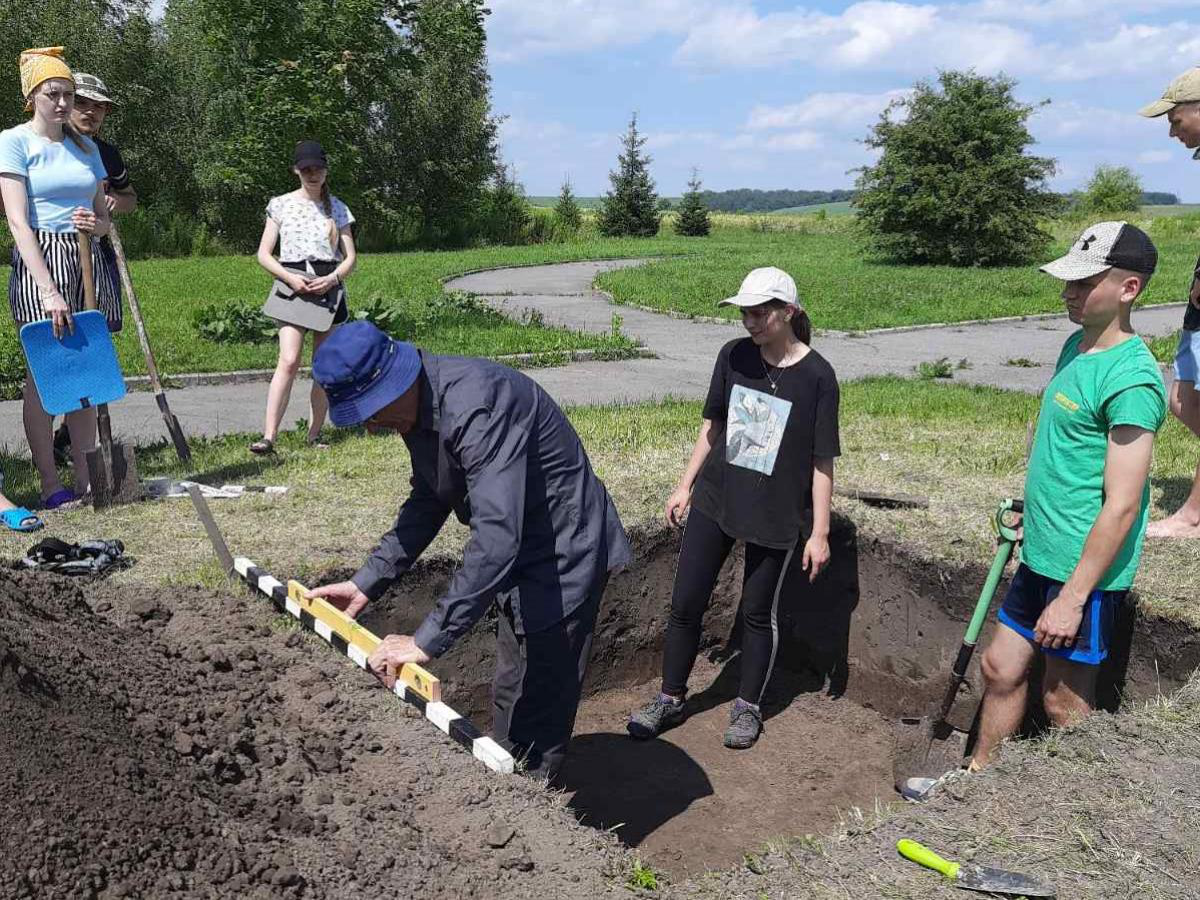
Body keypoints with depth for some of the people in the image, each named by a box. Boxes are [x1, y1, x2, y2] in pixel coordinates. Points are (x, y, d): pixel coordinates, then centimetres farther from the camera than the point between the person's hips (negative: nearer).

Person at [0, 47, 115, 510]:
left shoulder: (86, 146, 15)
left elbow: (106, 217, 18)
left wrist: (96, 223, -8)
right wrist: (48, 290, -21)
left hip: (87, 261, 5)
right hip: (40, 261, -5)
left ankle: (85, 477, 11)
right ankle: (49, 485, 1)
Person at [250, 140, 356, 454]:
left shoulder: (337, 208, 10)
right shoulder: (281, 205, 6)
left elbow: (350, 257, 8)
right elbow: (263, 254, 4)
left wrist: (332, 278, -12)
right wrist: (289, 277, -14)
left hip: (329, 287, 3)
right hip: (292, 287, -2)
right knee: (289, 361, -18)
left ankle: (314, 434, 13)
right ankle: (269, 436, -21)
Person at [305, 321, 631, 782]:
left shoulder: (476, 406, -33)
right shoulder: (418, 406, -2)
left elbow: (496, 536, -39)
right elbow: (427, 502, 12)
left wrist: (429, 640, -36)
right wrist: (366, 582, 6)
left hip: (562, 558, -10)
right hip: (519, 556, 10)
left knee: (538, 716, -1)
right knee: (510, 699, 22)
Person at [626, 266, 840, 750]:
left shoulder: (816, 376, -13)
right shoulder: (733, 356, -2)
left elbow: (822, 461, -9)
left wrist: (819, 532, -8)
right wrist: (685, 485, 11)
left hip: (776, 515, -3)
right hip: (715, 499, 4)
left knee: (759, 612, 12)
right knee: (685, 603, 7)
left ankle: (748, 707, 32)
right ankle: (670, 698, 26)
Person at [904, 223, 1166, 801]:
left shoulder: (1131, 378, -21)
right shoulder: (1076, 346, 7)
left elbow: (1122, 505, -23)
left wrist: (1073, 597, -22)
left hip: (1084, 571, -9)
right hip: (1043, 557, 9)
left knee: (1065, 699, 7)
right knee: (1001, 667, 17)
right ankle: (977, 779, 34)